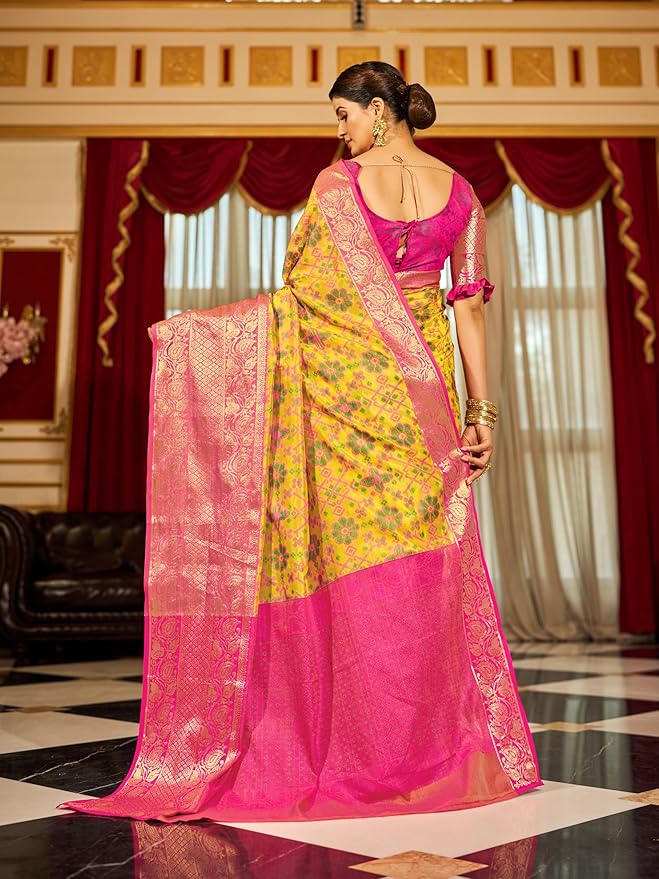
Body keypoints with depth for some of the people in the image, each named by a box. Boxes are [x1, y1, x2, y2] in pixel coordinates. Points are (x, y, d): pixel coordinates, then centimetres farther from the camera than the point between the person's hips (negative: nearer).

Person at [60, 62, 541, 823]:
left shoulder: (337, 182, -1)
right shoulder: (459, 191, 9)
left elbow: (300, 292, -3)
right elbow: (469, 304, 5)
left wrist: (194, 327, 6)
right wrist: (481, 408, 5)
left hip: (344, 383, -3)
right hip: (420, 387, 3)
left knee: (357, 555, 1)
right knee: (428, 552, 7)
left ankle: (369, 755, 9)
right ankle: (446, 745, 14)